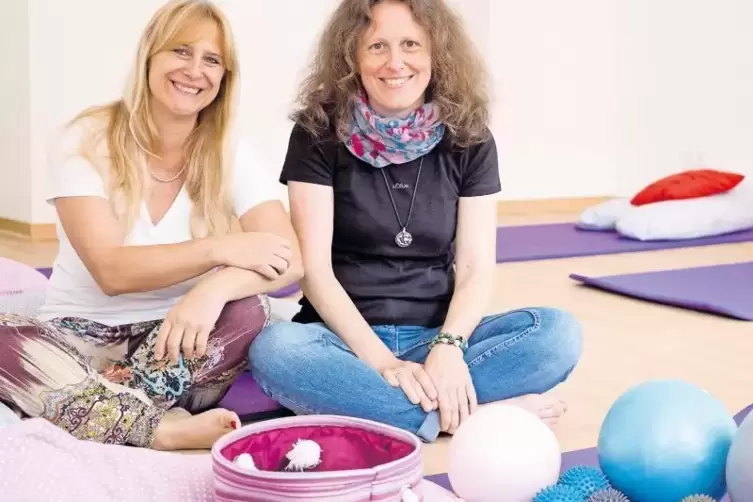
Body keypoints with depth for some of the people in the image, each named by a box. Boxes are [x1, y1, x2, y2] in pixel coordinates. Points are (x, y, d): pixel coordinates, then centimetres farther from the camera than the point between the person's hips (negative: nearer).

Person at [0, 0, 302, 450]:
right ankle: (167, 429, -32)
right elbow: (111, 270, -18)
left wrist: (215, 287, -36)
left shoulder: (232, 157, -3)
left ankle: (84, 409, -24)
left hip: (174, 341, 1)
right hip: (80, 337, -1)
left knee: (249, 310, -30)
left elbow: (290, 261, -16)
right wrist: (220, 248, -26)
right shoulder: (86, 141, -8)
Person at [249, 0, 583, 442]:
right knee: (274, 350, -35)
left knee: (559, 333, -22)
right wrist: (381, 360, -23)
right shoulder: (318, 133, -4)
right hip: (348, 338, -1)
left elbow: (476, 268, -2)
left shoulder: (469, 139, 3)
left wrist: (449, 346, -23)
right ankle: (466, 413, -31)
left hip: (438, 336, 2)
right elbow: (314, 268, -10)